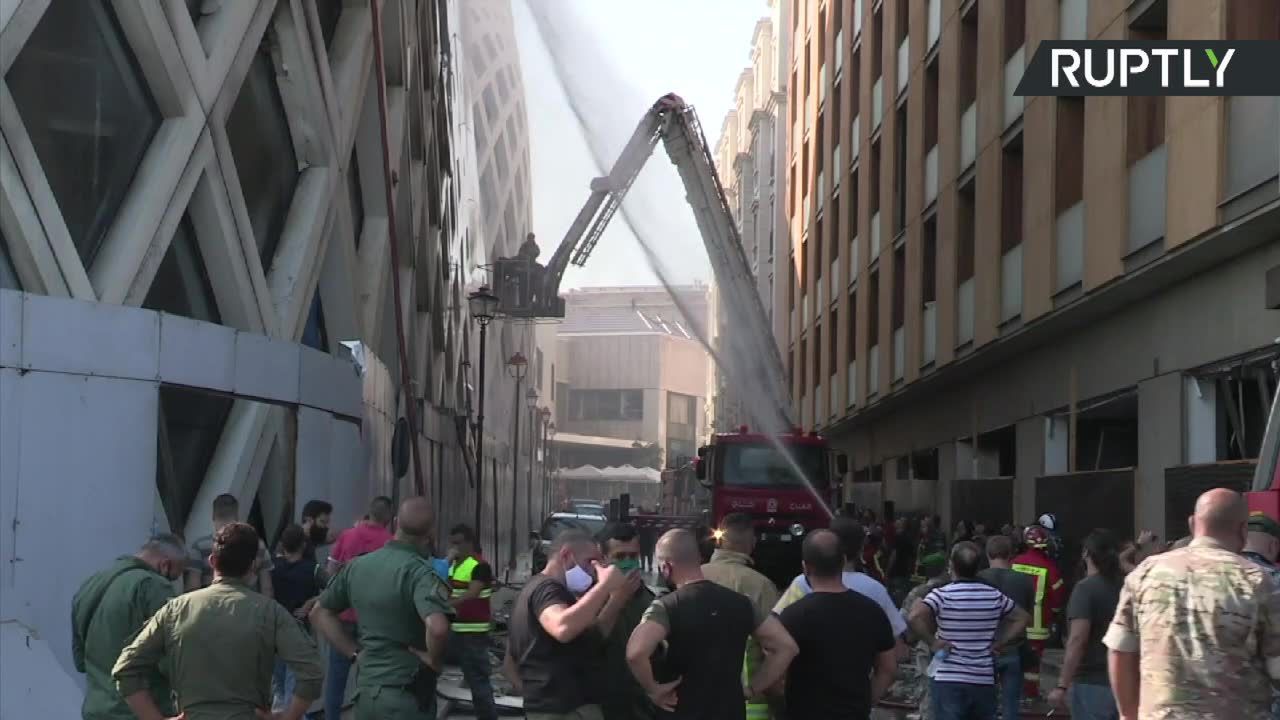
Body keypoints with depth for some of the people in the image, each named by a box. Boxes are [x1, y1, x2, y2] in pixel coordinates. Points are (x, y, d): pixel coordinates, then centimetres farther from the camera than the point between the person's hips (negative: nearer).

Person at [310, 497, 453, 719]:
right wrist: (434, 661, -15)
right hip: (407, 693, -6)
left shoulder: (357, 565, 6)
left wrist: (355, 653, 9)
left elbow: (320, 613, 15)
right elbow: (437, 628, -33)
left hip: (366, 689, 6)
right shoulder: (420, 572, -16)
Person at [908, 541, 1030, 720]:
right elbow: (1021, 618, 14)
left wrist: (932, 641, -13)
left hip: (948, 680, -4)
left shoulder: (942, 595, -10)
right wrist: (999, 644, 10)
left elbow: (915, 617, -26)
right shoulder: (994, 595, 4)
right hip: (984, 680, 4)